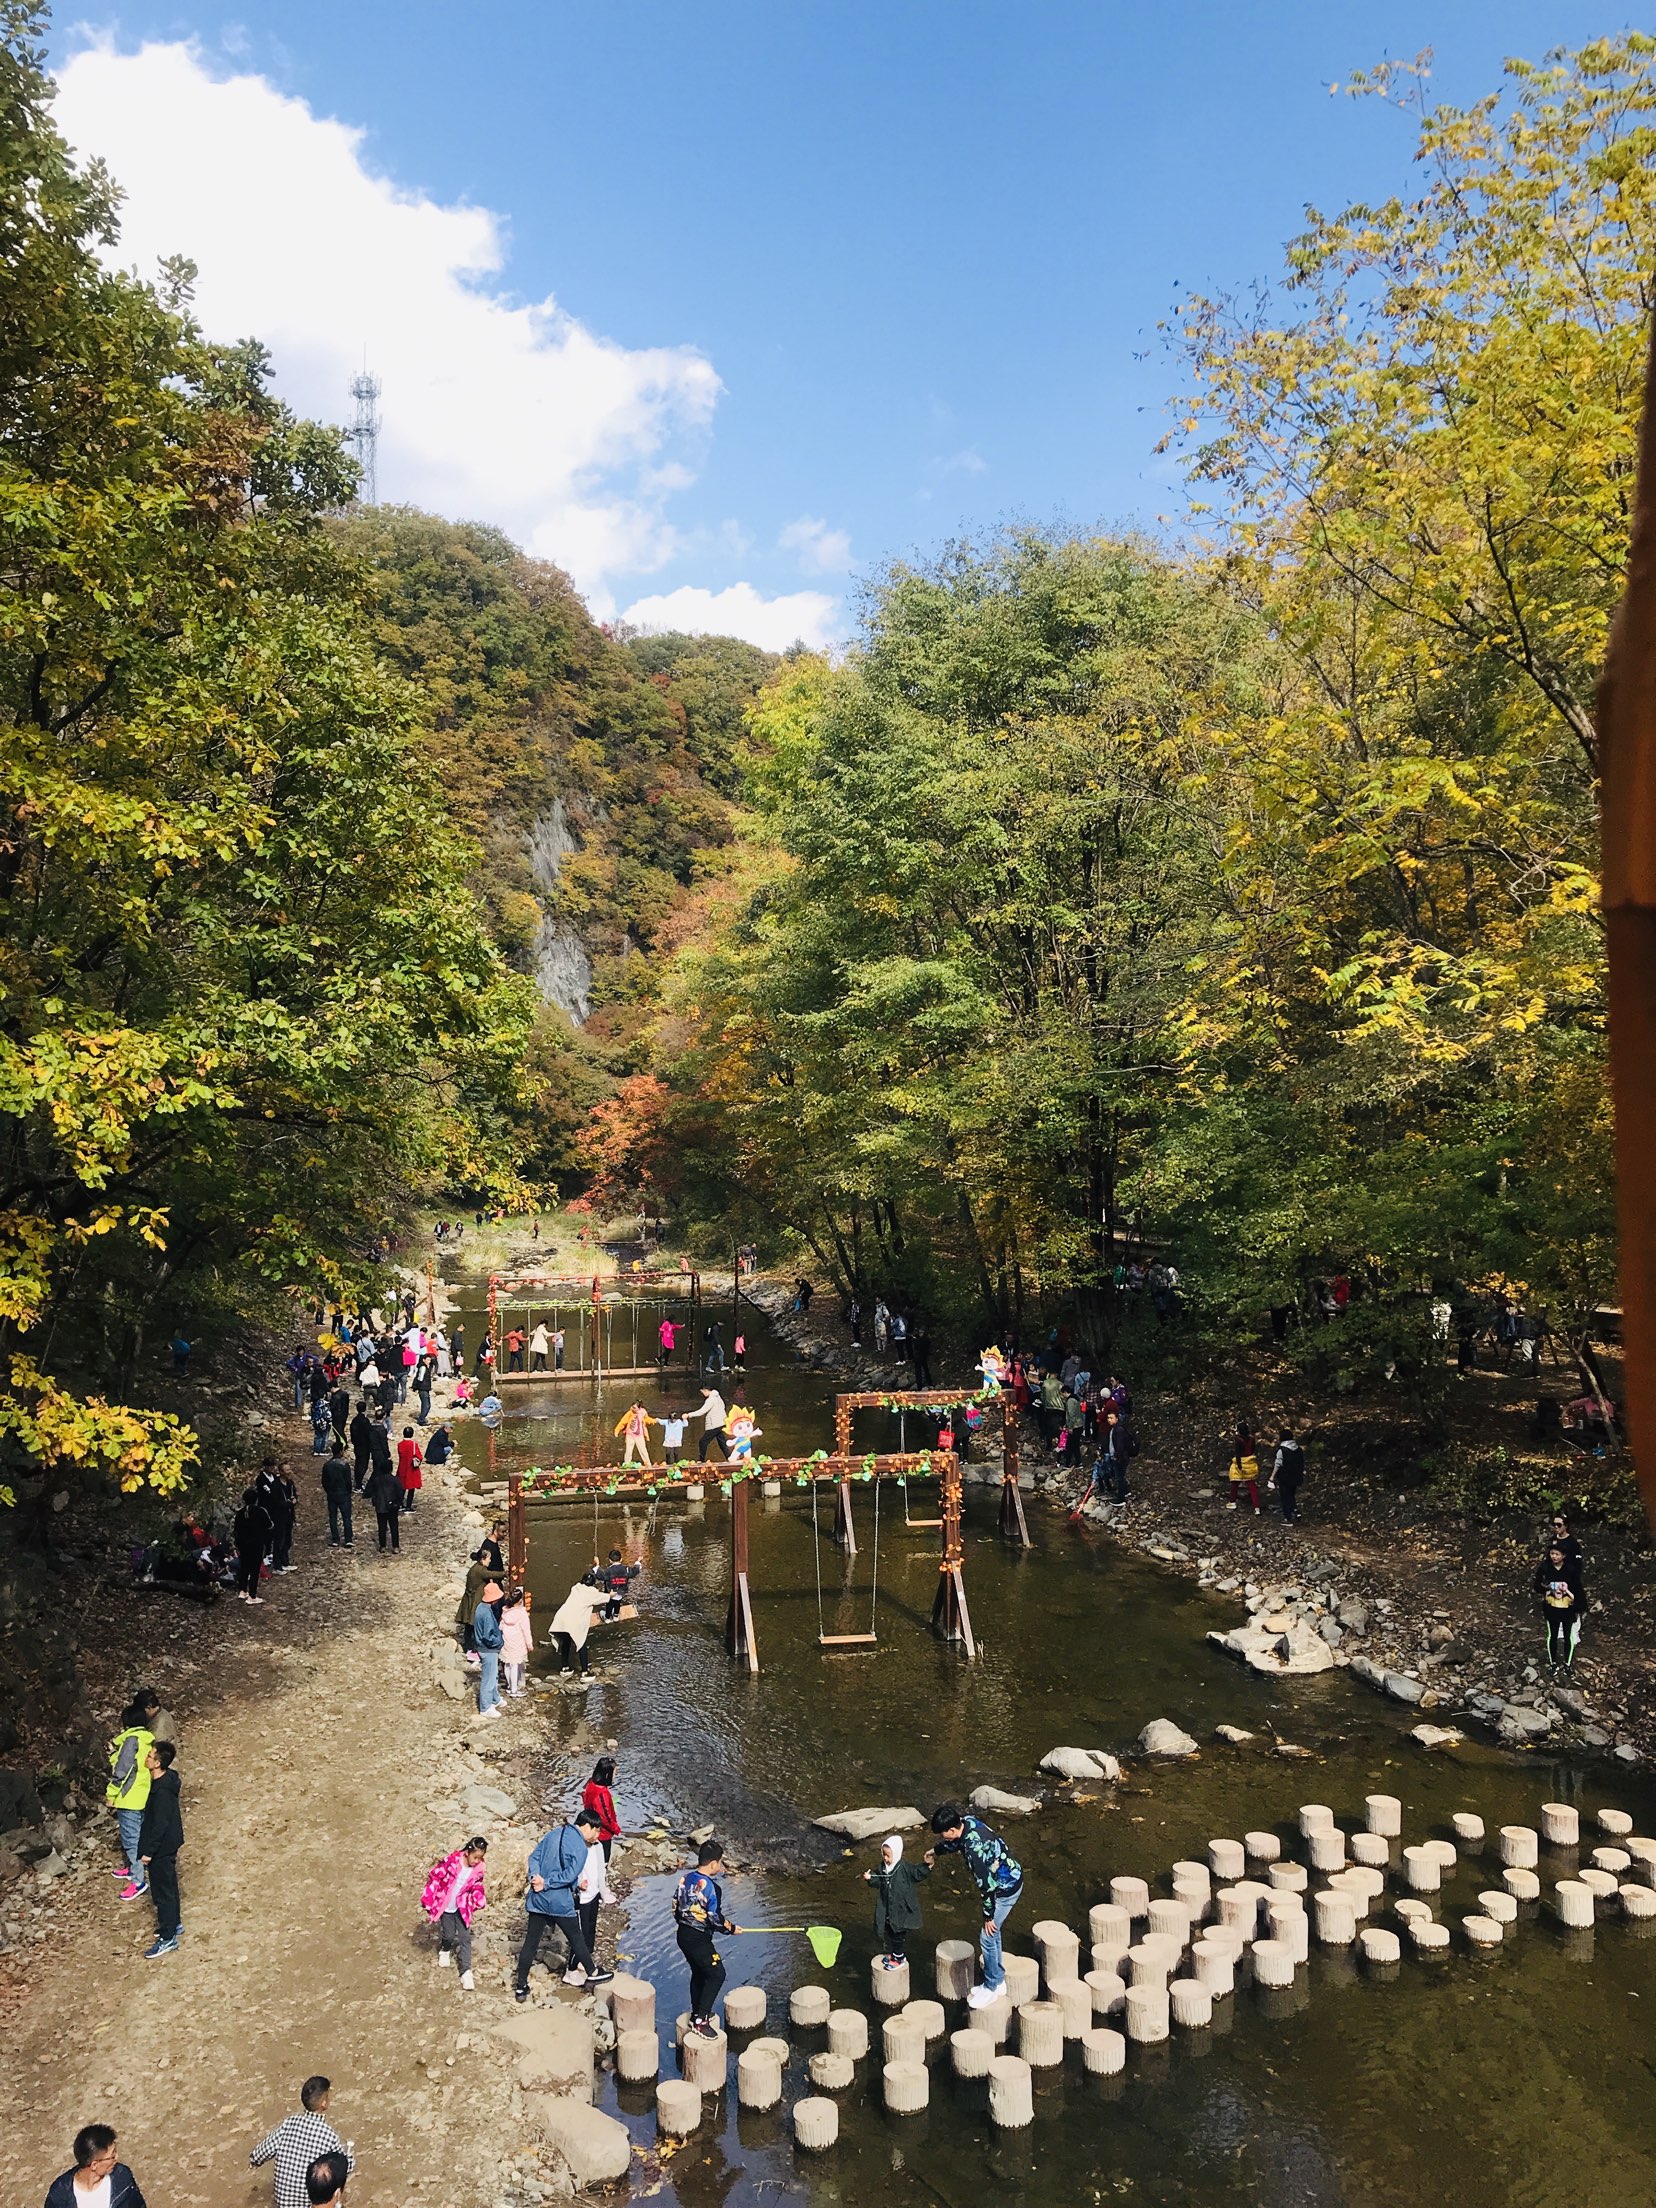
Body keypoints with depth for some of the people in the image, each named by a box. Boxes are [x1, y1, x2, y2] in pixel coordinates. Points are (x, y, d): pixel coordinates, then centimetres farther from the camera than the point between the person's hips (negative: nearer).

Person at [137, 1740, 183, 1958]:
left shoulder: (162, 1791, -30)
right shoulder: (168, 1779, -1)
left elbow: (159, 1825, -26)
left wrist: (148, 1851, -17)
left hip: (161, 1849, -9)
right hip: (169, 1844, 9)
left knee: (163, 1891, 3)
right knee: (169, 1887, 23)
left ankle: (168, 1938, 14)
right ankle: (173, 1924, 38)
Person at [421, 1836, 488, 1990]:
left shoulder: (478, 1869, -10)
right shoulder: (451, 1862, -25)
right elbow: (434, 1878, -16)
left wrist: (481, 1901, -12)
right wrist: (427, 1901, -13)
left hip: (462, 1908, 3)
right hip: (444, 1907, -3)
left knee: (465, 1938, -3)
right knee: (449, 1936, 4)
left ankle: (466, 1973, 2)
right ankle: (445, 1952, 39)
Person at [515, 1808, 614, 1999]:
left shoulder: (553, 1834, 9)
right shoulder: (580, 1846, -14)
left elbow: (534, 1857, 6)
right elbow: (570, 1874, -23)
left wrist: (535, 1878, -8)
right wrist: (546, 1884, -15)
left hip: (537, 1899, 6)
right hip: (560, 1902, -6)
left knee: (530, 1942, 13)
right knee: (576, 1938, 12)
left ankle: (521, 1986, 18)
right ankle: (592, 1974, 27)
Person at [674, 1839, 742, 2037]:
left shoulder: (685, 1879, 0)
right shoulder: (710, 1887, -23)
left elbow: (676, 1906, 9)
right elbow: (715, 1918, -20)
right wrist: (731, 1929, -3)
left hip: (683, 1935, 8)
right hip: (699, 1939, -8)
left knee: (698, 1972, 24)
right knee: (716, 1974, 3)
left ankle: (697, 2011, 36)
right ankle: (700, 2020, 2)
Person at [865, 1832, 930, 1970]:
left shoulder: (904, 1868, -17)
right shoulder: (882, 1867, -2)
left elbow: (918, 1873, -15)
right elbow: (879, 1882, 7)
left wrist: (927, 1866, -30)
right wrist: (871, 1878, -10)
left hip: (901, 1908, -6)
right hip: (887, 1908, 6)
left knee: (898, 1934, 4)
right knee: (890, 1932, 18)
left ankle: (898, 1958, 20)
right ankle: (896, 1953, 38)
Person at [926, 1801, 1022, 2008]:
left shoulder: (973, 1850, -36)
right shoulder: (967, 1822, -10)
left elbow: (986, 1884, -27)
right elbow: (955, 1842, 15)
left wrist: (988, 1915, -14)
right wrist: (936, 1850, 28)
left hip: (1006, 1888, -9)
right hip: (1009, 1877, 9)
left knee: (987, 1937, 3)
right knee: (993, 1933, 21)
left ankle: (990, 1988, 21)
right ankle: (998, 1980, 36)